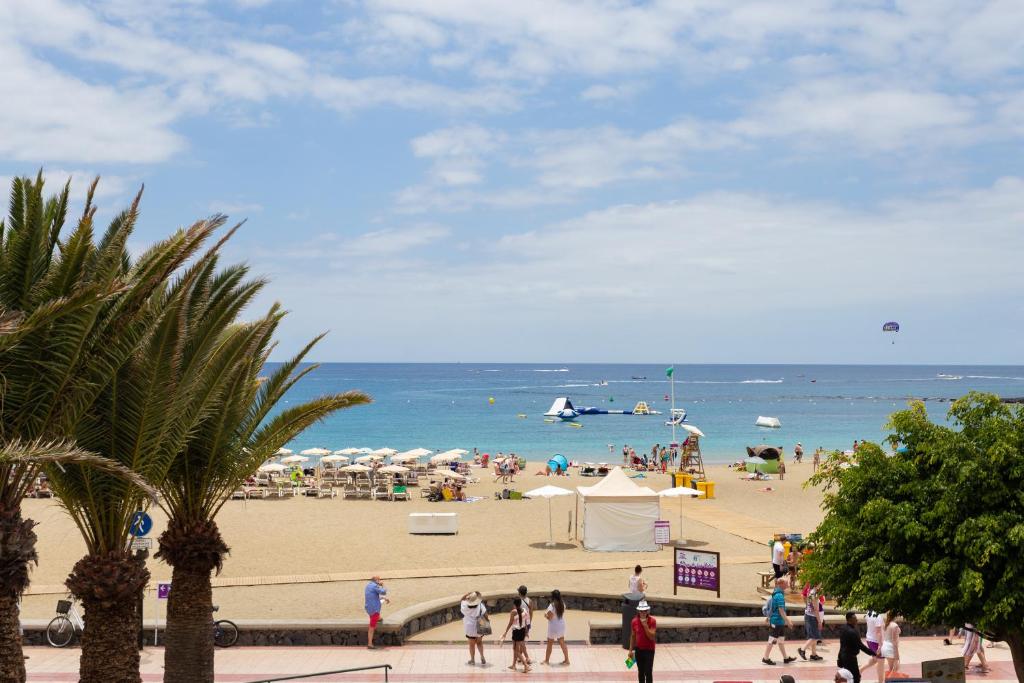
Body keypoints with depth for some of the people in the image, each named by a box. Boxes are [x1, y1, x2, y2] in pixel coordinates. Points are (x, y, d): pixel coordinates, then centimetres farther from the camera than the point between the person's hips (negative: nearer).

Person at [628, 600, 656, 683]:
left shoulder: (652, 621, -13)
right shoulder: (634, 621, -3)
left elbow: (652, 637, -20)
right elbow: (632, 636, 6)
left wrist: (645, 625, -27)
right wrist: (631, 650, 6)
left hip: (649, 650, -4)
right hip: (638, 650, 4)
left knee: (648, 673, -6)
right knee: (640, 672, 13)